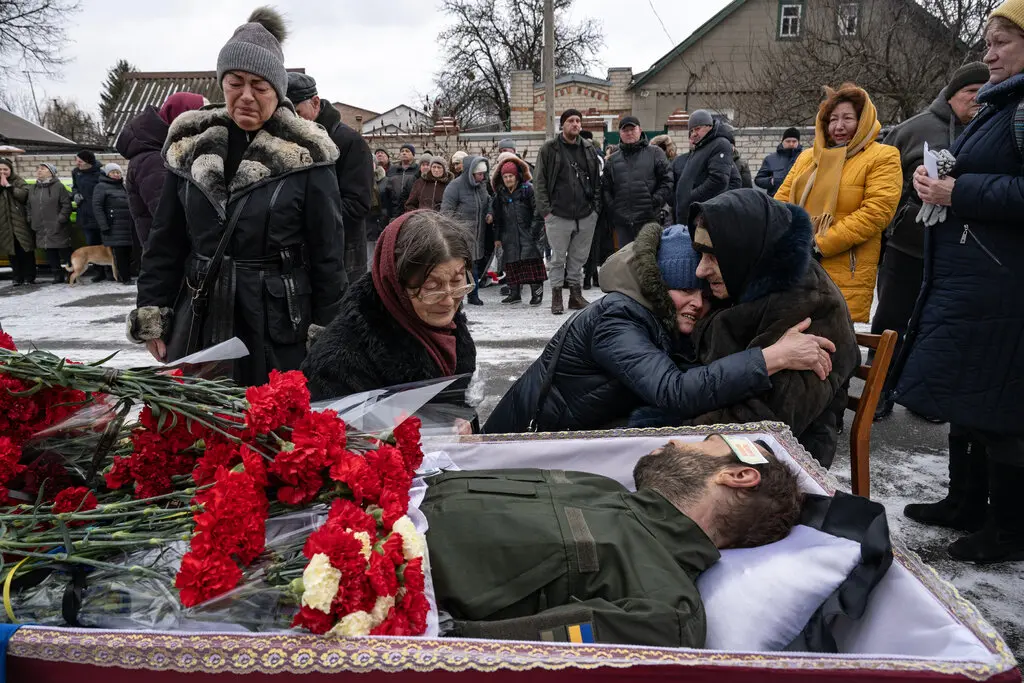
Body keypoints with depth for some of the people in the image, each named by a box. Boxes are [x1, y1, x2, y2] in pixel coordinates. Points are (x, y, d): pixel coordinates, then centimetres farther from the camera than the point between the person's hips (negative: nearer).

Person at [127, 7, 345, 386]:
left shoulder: (305, 157, -8)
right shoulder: (191, 146, 4)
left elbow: (326, 255, -6)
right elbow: (166, 242, 10)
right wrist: (152, 315, 6)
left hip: (277, 328, -3)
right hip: (200, 324, 4)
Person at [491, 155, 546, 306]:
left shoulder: (528, 188, -2)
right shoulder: (500, 193, 13)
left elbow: (538, 211, -4)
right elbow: (497, 216, 15)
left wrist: (534, 230, -11)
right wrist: (497, 237, 11)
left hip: (527, 234, -4)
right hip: (509, 235, 4)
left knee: (532, 262, -8)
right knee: (512, 263, 5)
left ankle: (537, 293, -4)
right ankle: (514, 293, 13)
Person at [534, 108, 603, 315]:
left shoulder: (589, 149, 12)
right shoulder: (549, 149, 1)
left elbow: (596, 180, 15)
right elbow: (540, 182, -1)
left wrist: (596, 206, 6)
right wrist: (545, 209, -8)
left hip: (586, 215, 4)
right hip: (558, 214, -3)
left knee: (579, 257, 10)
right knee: (558, 258, 2)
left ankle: (575, 294, 21)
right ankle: (556, 296, 12)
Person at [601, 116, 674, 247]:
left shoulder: (655, 153, 7)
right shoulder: (613, 159, 17)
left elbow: (667, 181, 0)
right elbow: (605, 187, 16)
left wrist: (655, 201, -10)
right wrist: (611, 207, 2)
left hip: (649, 218, -3)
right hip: (622, 222, 4)